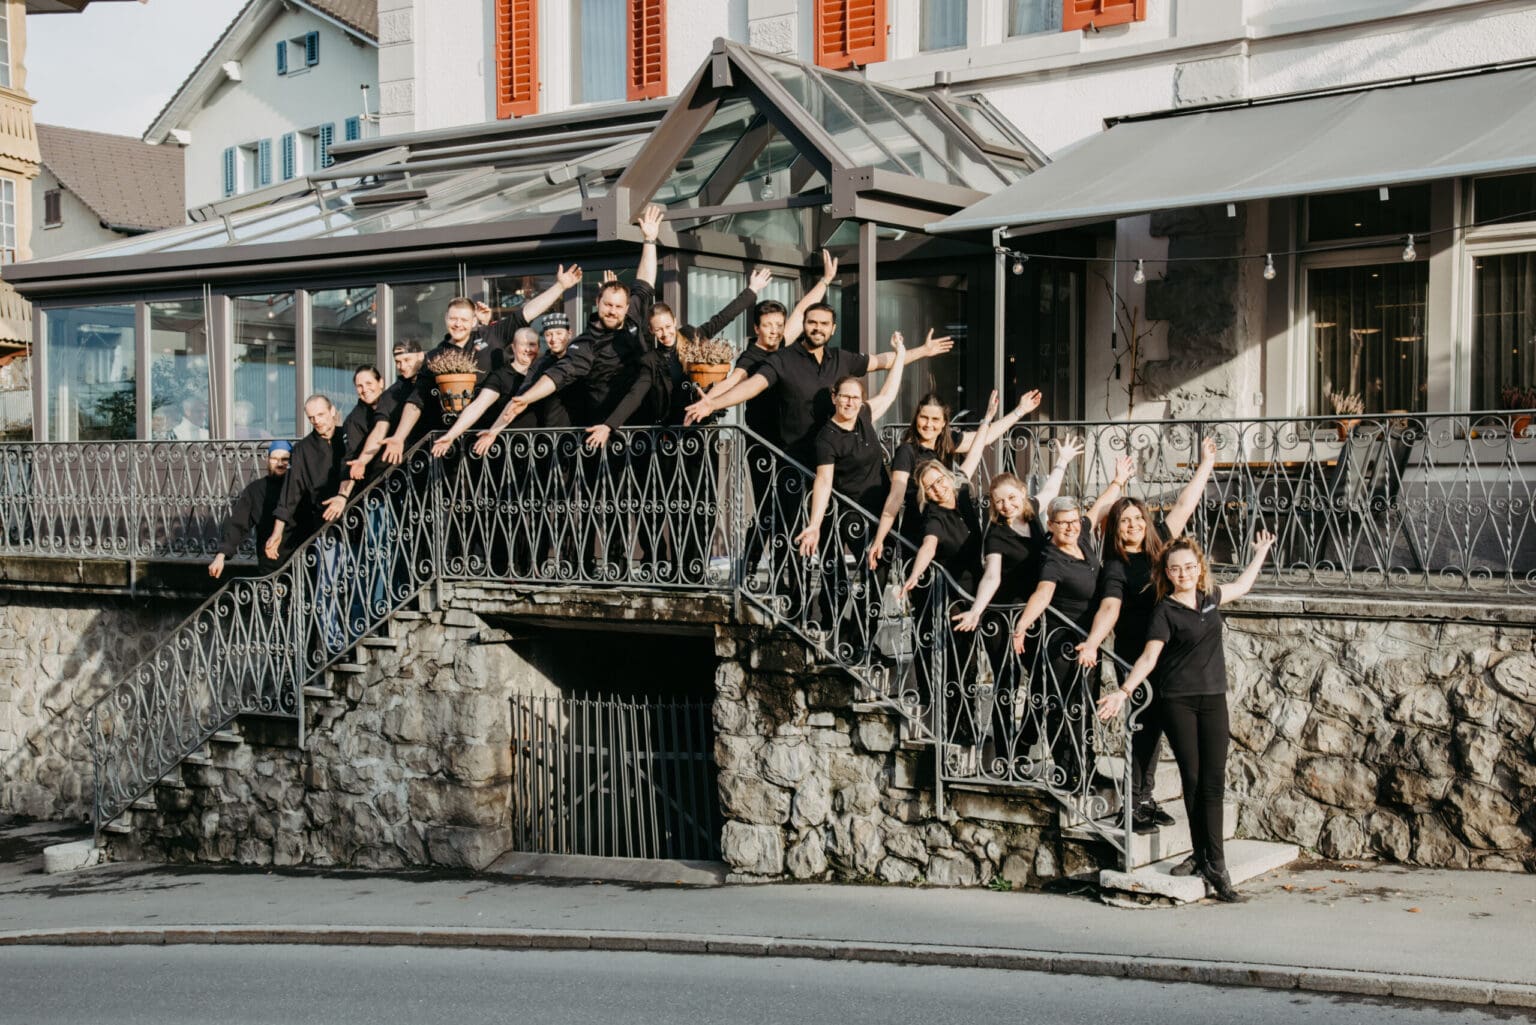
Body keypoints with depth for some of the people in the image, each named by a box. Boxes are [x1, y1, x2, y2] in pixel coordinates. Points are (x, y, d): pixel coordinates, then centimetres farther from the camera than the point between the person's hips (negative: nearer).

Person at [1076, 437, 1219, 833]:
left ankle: (1144, 800, 21)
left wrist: (1206, 465, 18)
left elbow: (1184, 506, 15)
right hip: (1136, 658, -6)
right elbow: (1109, 608, -26)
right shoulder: (1116, 568, -11)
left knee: (1153, 726, 12)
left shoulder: (1158, 545, 7)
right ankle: (1133, 805, 1)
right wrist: (1092, 643, -44)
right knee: (1145, 726, -5)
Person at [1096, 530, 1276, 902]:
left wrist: (1261, 552, 42)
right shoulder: (1165, 611, -4)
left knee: (1212, 781, -4)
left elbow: (1242, 585, 31)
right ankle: (1201, 855, 9)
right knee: (1192, 780, 1)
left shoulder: (1210, 597, 10)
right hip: (1178, 701, -3)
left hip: (1213, 698, 3)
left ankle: (1215, 864, -5)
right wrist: (1123, 691, -25)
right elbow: (1149, 656, -12)